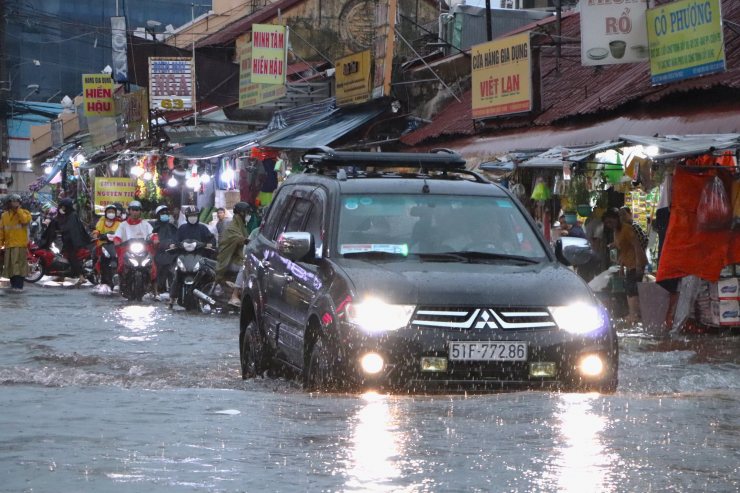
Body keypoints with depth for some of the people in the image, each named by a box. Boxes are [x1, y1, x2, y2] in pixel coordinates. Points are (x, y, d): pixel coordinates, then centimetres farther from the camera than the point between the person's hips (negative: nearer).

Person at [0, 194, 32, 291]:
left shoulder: (24, 213, 4)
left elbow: (25, 220, -19)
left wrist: (18, 210, -11)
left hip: (20, 244, -5)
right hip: (9, 245, 5)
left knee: (18, 265, -13)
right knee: (10, 266, 7)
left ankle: (18, 285, -16)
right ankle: (13, 284, 15)